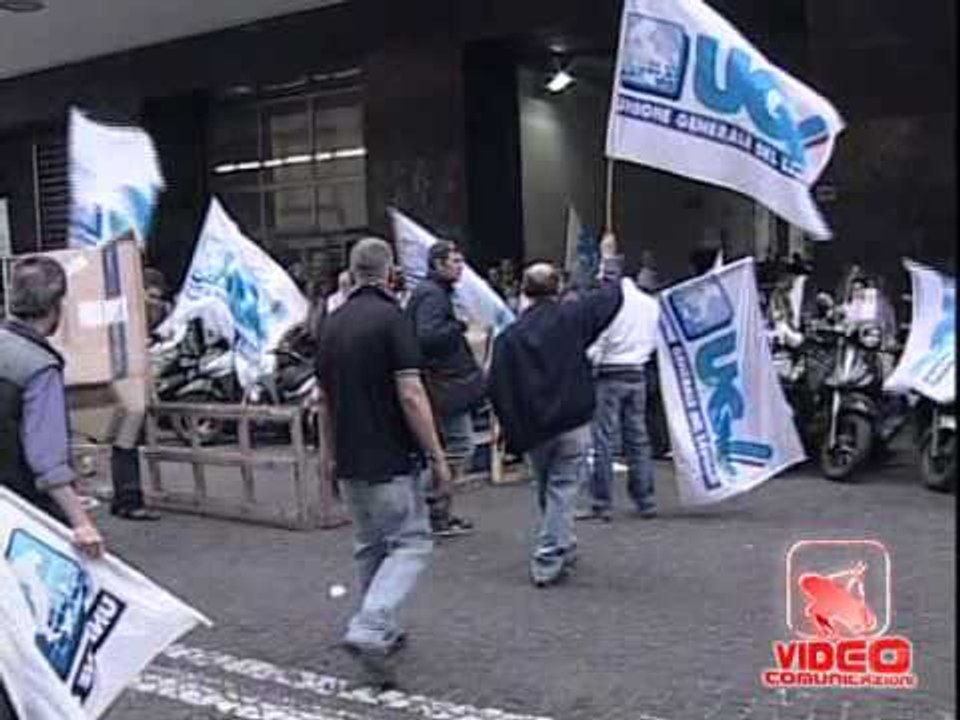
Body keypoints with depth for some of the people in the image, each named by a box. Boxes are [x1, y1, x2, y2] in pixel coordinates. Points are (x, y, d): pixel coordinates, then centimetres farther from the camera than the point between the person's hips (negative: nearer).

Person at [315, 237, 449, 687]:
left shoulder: (332, 324, 9)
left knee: (370, 547, 18)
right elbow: (411, 395, -19)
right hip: (391, 460, -7)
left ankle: (381, 633, 27)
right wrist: (437, 458, -13)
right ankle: (368, 629, -14)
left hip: (351, 463, 7)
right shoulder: (392, 318, -13)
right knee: (411, 543, 0)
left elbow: (324, 401, 14)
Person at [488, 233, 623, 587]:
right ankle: (547, 563, -2)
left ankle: (563, 546, 35)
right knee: (562, 491, 1)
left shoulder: (509, 336, -3)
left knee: (547, 490, 20)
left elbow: (497, 389, -4)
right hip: (573, 424, -2)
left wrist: (513, 430, 4)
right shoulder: (571, 317, -6)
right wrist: (608, 261, 26)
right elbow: (611, 296, 9)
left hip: (533, 429, 2)